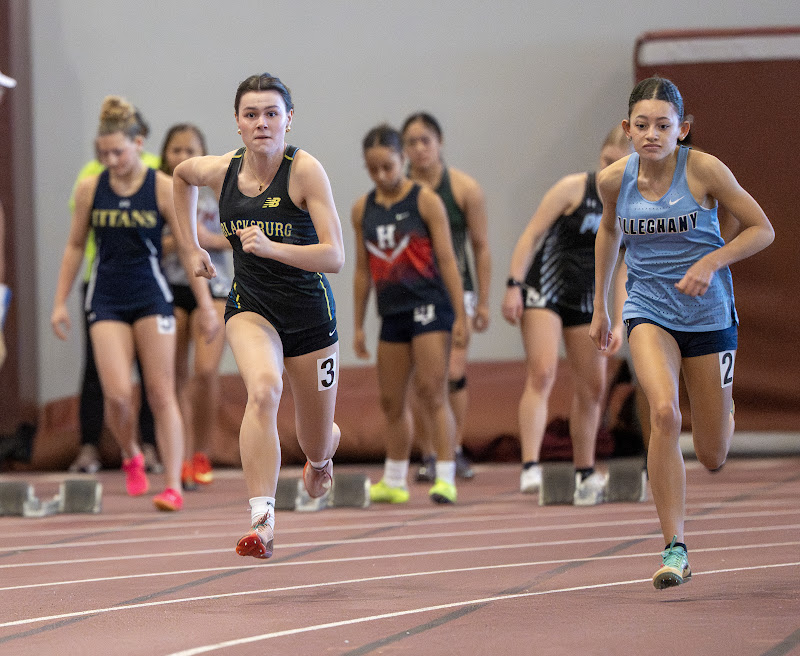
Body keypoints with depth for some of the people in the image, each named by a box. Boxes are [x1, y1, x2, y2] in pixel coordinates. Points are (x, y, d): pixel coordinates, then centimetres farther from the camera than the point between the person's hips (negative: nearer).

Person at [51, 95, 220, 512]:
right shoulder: (89, 189, 0)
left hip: (150, 297, -1)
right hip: (106, 301, 1)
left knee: (161, 393, -4)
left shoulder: (162, 188, -5)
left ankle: (173, 486, -3)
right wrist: (60, 302, 8)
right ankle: (131, 457, 19)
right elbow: (75, 247, 11)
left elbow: (188, 248, -2)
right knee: (117, 393, -11)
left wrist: (206, 305, -4)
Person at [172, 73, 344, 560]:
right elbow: (181, 173, 20)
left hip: (310, 310, -1)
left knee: (317, 446, 13)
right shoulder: (220, 171, -6)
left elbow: (335, 257, -23)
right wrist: (192, 244, 18)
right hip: (251, 306, 1)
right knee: (263, 389, -33)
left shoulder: (306, 170, -17)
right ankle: (262, 521, -40)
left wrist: (270, 247, -36)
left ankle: (323, 452, 54)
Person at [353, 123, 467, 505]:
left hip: (429, 306, -5)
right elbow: (362, 269, 13)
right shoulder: (363, 209, 8)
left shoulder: (425, 201, -5)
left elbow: (447, 260, -6)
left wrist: (460, 315, -10)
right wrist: (358, 326, 13)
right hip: (392, 313, 5)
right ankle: (394, 482, 21)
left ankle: (445, 478, -11)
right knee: (391, 401, 10)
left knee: (432, 393, -12)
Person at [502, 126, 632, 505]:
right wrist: (514, 285, -18)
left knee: (593, 388, 9)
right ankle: (530, 469, -30)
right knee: (542, 374, -21)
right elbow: (531, 235, -10)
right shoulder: (573, 189, -10)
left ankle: (584, 474, 25)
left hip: (586, 301, 6)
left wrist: (619, 322, -5)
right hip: (544, 290, -6)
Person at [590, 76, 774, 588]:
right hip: (649, 310, 1)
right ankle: (675, 550, -22)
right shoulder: (614, 179, -5)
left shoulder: (704, 170, -14)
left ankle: (724, 409, 46)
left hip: (708, 313, -1)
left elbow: (762, 229, -6)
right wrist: (600, 307, 21)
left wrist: (711, 262, -21)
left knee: (713, 458, 6)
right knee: (664, 412, -28)